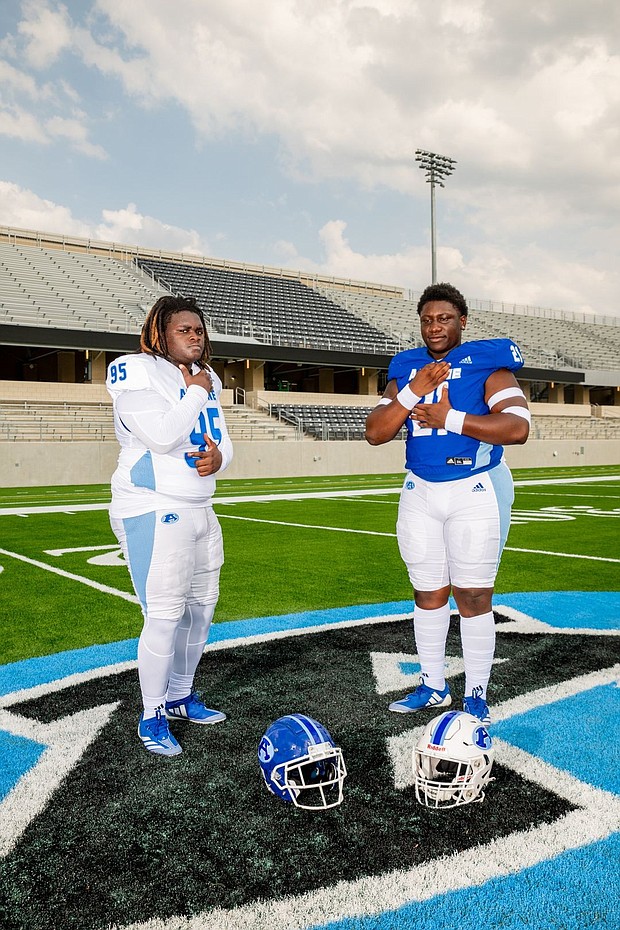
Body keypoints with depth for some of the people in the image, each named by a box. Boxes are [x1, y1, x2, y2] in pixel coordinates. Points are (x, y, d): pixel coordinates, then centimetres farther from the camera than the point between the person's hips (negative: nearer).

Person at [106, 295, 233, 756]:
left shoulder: (206, 378, 13)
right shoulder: (135, 371, -11)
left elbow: (223, 442, 14)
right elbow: (163, 436, -24)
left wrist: (218, 458, -10)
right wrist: (194, 392, -12)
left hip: (200, 509, 8)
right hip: (154, 512, -8)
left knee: (202, 606, 13)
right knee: (164, 615, -7)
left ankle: (181, 695, 32)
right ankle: (152, 716, 12)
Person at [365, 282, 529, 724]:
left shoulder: (487, 364, -5)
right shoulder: (407, 369, 9)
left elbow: (517, 427, -20)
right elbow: (375, 433, 0)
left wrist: (448, 417, -21)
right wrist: (413, 392, -13)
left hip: (477, 492, -4)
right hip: (420, 493, 5)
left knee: (473, 598, 0)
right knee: (428, 594, 12)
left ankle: (477, 695, 15)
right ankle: (433, 686, 27)